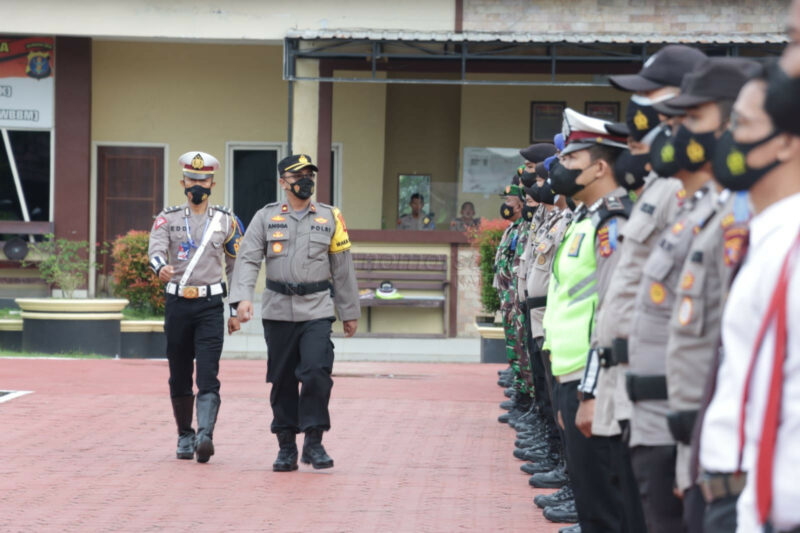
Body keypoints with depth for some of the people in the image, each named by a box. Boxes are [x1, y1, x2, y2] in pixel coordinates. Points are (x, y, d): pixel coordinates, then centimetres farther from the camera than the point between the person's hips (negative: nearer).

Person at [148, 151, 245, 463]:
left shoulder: (227, 222, 7)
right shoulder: (167, 219, 6)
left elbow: (236, 267, 12)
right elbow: (156, 249, -13)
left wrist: (236, 311, 10)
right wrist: (161, 267, -37)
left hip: (210, 307, -1)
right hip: (177, 305, 1)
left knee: (208, 375, -15)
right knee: (179, 377, 8)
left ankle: (205, 436, -27)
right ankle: (185, 438, 22)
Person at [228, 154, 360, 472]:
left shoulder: (329, 218, 7)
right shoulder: (266, 217, 6)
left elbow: (342, 268, 11)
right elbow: (247, 259, -2)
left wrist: (350, 312, 13)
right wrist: (243, 297, -17)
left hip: (317, 311, -1)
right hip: (278, 311, 1)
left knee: (317, 373, -16)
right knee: (282, 380, 4)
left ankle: (314, 442, -5)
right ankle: (286, 447, 15)